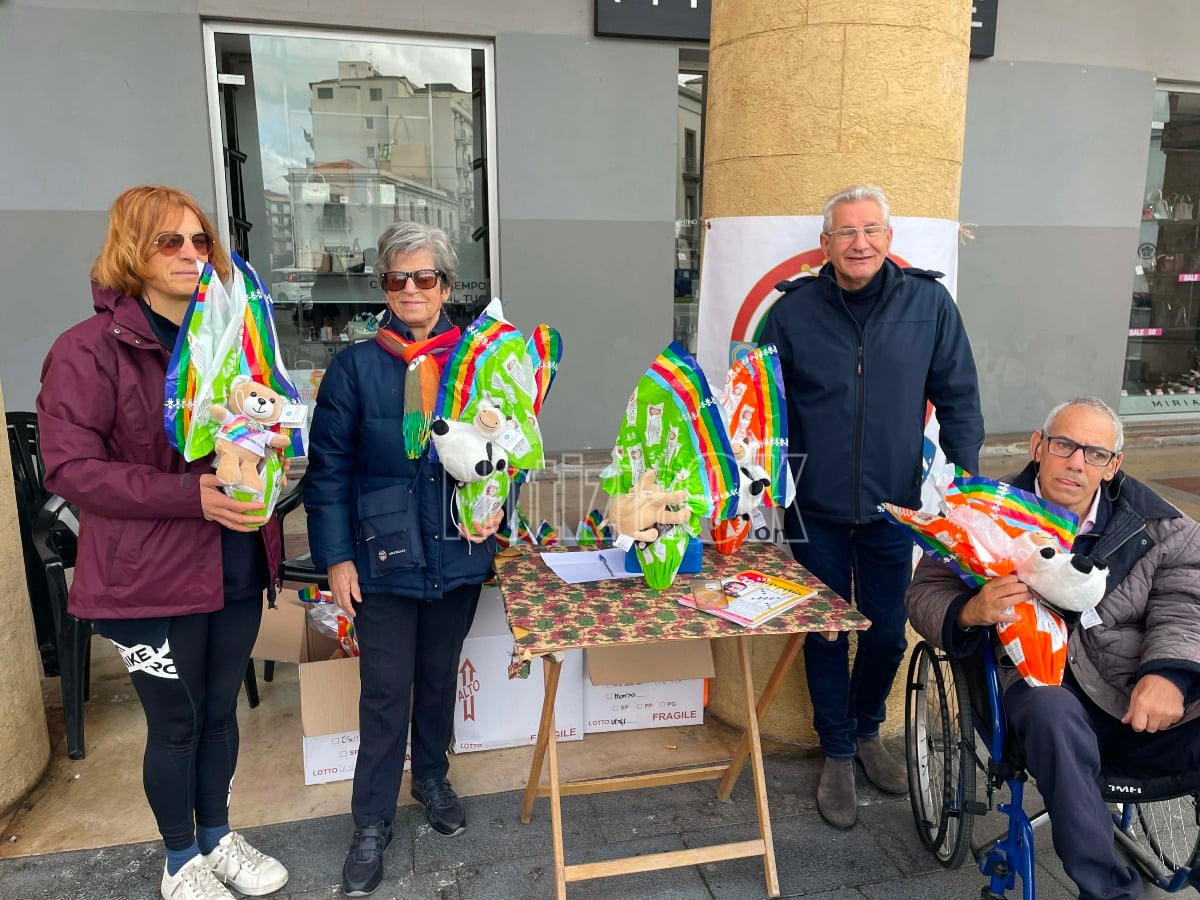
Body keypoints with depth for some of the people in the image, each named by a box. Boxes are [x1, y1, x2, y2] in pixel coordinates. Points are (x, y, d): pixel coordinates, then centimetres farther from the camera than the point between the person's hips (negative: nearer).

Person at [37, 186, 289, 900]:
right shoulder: (89, 350, -11)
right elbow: (70, 467, -16)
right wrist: (191, 495, -26)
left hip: (237, 567, 5)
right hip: (152, 574, -5)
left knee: (221, 710, 19)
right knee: (175, 723, 12)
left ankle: (218, 836, 42)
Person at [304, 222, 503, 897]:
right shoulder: (356, 367, -6)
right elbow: (328, 469, -5)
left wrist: (496, 506, -12)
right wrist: (337, 557, -8)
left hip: (459, 554, 2)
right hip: (384, 556, -2)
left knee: (439, 676, 19)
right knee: (386, 690, 6)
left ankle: (432, 778, 44)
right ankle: (373, 822, 25)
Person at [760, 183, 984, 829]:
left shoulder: (929, 303, -2)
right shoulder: (792, 311, -4)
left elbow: (958, 399, 4)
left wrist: (965, 480, -2)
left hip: (894, 507, 1)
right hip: (815, 509, -1)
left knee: (887, 635, 13)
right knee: (825, 635, 11)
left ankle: (867, 732, 42)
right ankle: (837, 755, 32)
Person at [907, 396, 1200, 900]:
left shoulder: (1152, 520, 10)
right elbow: (924, 593, 4)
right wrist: (970, 612, -20)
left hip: (1146, 690, 3)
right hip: (1043, 684, -2)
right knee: (1053, 715, -37)